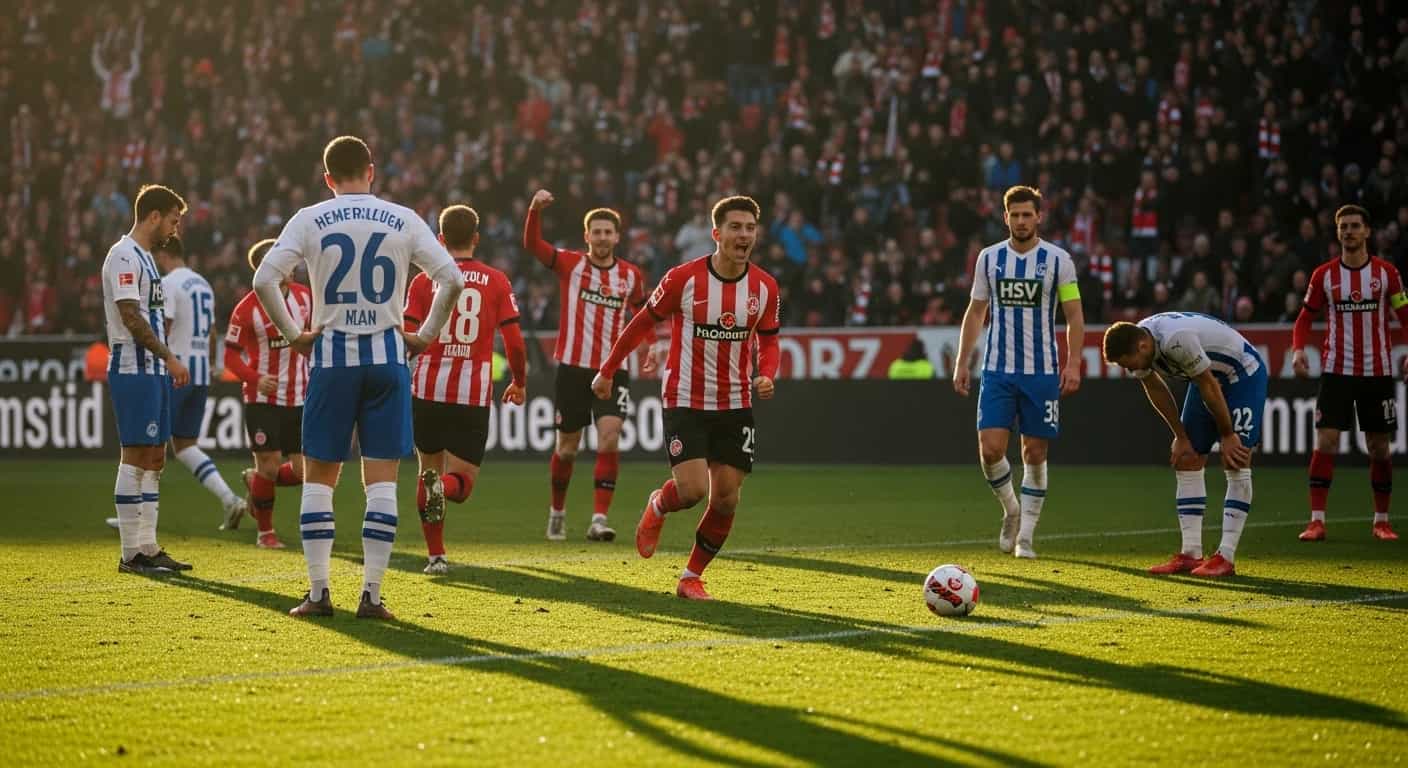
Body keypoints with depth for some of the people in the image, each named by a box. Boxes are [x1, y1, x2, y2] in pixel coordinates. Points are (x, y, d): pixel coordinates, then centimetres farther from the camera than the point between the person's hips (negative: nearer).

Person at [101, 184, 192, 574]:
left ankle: (148, 547, 13)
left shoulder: (144, 257, 19)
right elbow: (130, 317, -19)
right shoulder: (124, 256, -12)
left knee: (154, 458, 10)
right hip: (134, 370, -10)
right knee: (136, 456, -8)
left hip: (153, 370, 10)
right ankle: (131, 552, -6)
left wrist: (166, 363, 15)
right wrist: (169, 357, -19)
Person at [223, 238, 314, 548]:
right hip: (263, 399, -4)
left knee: (302, 471, 2)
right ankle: (265, 532, 14)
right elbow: (231, 354, -7)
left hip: (299, 398, 5)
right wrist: (255, 379, -22)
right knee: (269, 464, -5)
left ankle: (254, 481, 32)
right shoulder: (247, 308, -11)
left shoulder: (304, 296, 3)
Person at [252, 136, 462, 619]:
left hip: (332, 358, 0)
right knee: (381, 479, 2)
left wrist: (293, 335, 0)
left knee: (319, 478, 8)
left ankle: (318, 592, 5)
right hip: (387, 357, 0)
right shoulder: (403, 220, 3)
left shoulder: (310, 220, 1)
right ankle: (371, 594, -2)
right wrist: (426, 335, 7)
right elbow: (451, 279, -3)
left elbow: (264, 279, -9)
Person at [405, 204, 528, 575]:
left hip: (428, 391, 1)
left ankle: (436, 555, 13)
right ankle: (443, 486, -32)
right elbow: (514, 342, 1)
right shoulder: (496, 281, 3)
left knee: (429, 469, 18)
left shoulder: (424, 281, 2)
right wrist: (519, 383, 18)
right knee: (461, 482, 5)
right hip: (474, 395, -1)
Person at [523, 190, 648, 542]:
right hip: (573, 367, -1)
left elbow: (641, 312, 24)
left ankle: (599, 519, -16)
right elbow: (531, 244, -14)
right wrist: (535, 209, -29)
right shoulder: (570, 264, -1)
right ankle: (557, 511, 29)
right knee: (567, 447, 7)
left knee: (610, 438, -16)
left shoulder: (631, 275, 5)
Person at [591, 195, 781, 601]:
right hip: (685, 401, -4)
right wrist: (607, 370, 7)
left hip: (735, 405, 4)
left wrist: (766, 376, -12)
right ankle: (657, 507, 20)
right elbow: (643, 323, 0)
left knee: (726, 500, 0)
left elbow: (768, 342, 10)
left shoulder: (764, 287, -3)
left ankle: (691, 577, 18)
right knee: (692, 489, -17)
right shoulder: (684, 278, -13)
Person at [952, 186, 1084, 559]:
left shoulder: (1058, 260, -2)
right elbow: (975, 312, 12)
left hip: (1042, 373, -1)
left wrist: (1073, 364, -11)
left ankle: (1024, 536, 12)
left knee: (1035, 454, 2)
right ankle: (1011, 510, 17)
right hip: (997, 371, 1)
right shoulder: (989, 258, 5)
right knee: (990, 449, -10)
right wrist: (962, 364, 7)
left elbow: (1074, 315, -1)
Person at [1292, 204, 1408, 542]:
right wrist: (1298, 349, -9)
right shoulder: (1324, 274, 2)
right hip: (1336, 371, 0)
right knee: (1325, 441, -10)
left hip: (1377, 371, 0)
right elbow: (1305, 317, 10)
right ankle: (1317, 520, -8)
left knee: (1380, 447, 5)